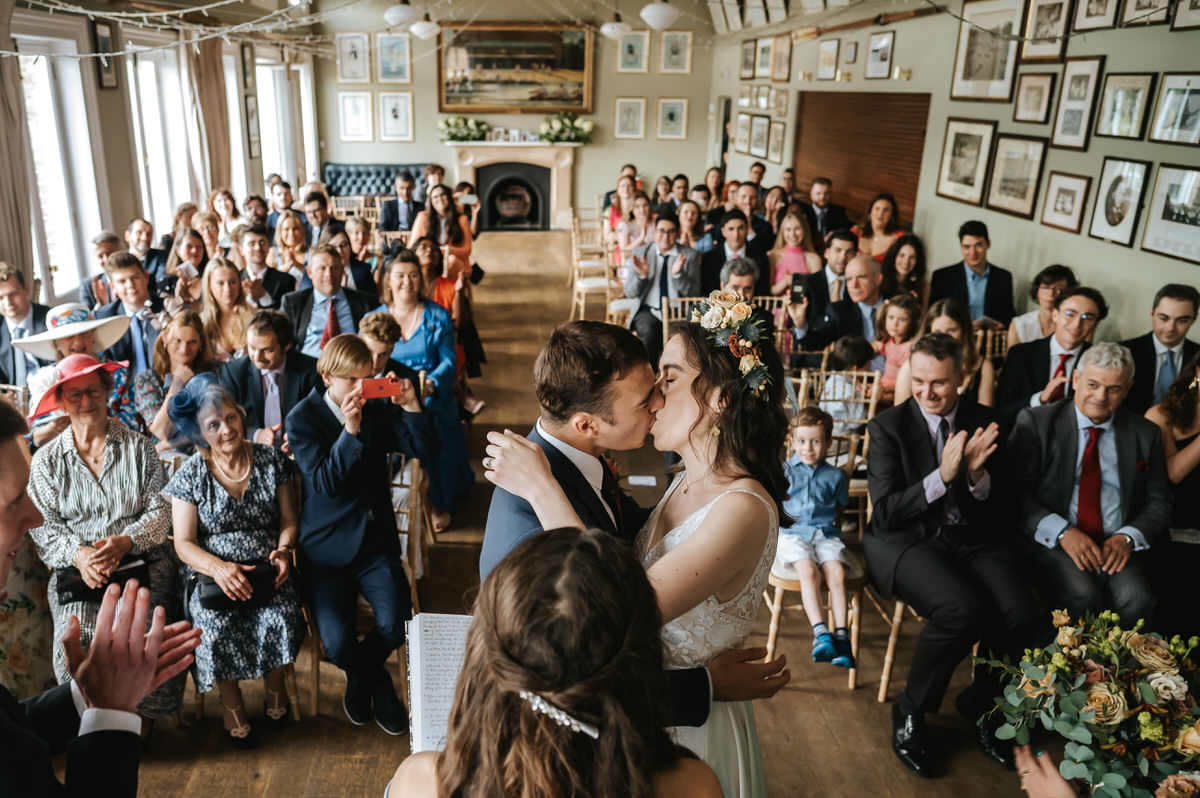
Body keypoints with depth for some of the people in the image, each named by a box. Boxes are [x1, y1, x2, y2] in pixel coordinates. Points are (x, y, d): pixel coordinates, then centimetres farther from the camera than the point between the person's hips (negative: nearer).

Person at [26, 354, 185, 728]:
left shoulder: (139, 447, 7)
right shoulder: (46, 460, 10)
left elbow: (160, 511, 2)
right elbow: (43, 525, 6)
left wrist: (124, 542, -15)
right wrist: (77, 554, -13)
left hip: (142, 561, -1)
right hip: (76, 570, 1)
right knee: (77, 640, -27)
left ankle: (142, 719, -3)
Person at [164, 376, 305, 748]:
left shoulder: (271, 460, 4)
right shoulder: (191, 474, 0)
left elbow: (289, 519, 7)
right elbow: (184, 543, -2)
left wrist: (283, 549, -15)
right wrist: (219, 568, -21)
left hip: (265, 568, 1)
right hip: (211, 570, 0)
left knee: (278, 618, -29)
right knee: (216, 629, -30)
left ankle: (274, 690, 2)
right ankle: (232, 703, -1)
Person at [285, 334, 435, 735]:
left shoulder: (378, 410, 3)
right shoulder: (302, 419, -7)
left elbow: (426, 451, -4)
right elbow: (325, 483, -18)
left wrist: (410, 405, -17)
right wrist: (350, 431, -29)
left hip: (376, 541, 3)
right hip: (326, 548, -2)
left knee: (397, 625, -18)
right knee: (337, 643, -18)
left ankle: (359, 678, 19)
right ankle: (379, 687, 19)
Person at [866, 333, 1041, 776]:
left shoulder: (984, 422, 7)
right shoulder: (888, 426, -2)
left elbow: (999, 510, 6)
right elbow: (885, 512, -10)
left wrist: (978, 475, -15)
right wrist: (941, 476, -22)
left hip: (972, 540, 4)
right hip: (908, 541, -3)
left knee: (1022, 616, -24)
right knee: (963, 609, -32)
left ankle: (980, 705, 9)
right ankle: (910, 712, -5)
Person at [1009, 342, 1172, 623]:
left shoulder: (1145, 434, 12)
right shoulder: (1035, 422, 1)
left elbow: (1159, 503, 13)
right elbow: (1015, 492, -4)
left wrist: (1128, 537, -7)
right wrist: (1062, 532, -16)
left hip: (1115, 546, 3)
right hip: (1053, 543, -3)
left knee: (1137, 600, -26)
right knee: (1084, 597, -30)